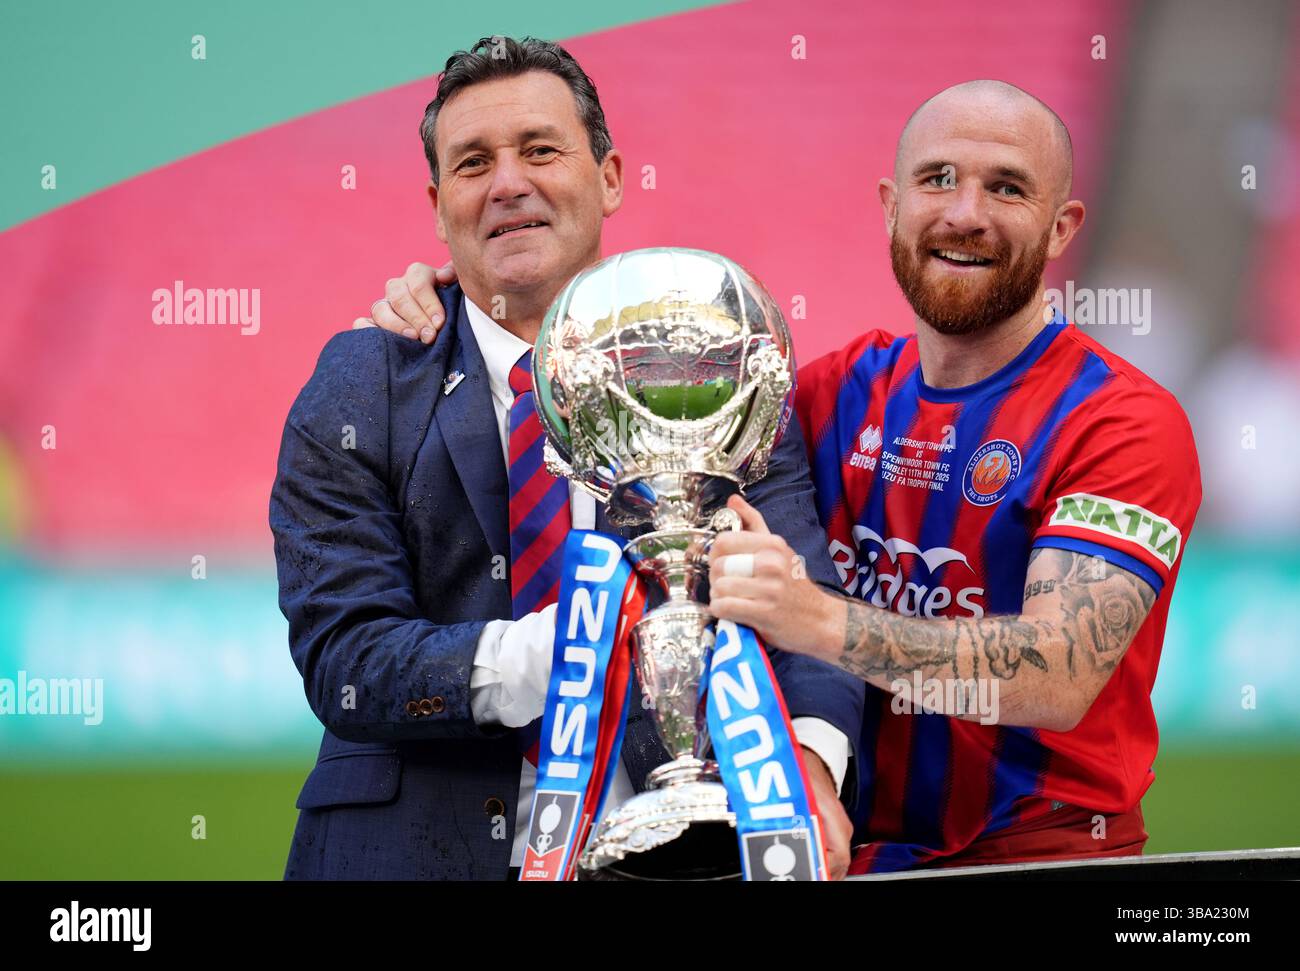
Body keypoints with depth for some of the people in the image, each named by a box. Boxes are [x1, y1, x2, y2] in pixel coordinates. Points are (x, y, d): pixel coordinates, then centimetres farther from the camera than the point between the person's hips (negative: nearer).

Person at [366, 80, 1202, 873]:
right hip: (851, 851, 5)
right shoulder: (848, 390, 10)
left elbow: (1061, 678, -21)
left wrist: (818, 620, -34)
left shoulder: (1124, 421, -8)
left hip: (1038, 856, -4)